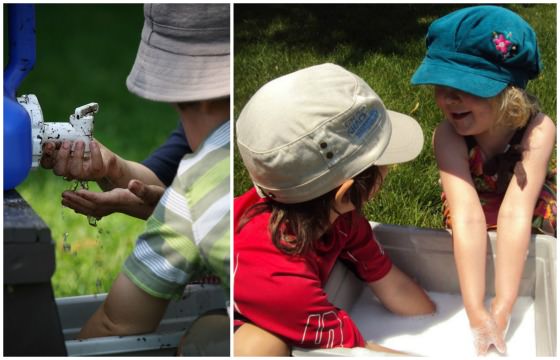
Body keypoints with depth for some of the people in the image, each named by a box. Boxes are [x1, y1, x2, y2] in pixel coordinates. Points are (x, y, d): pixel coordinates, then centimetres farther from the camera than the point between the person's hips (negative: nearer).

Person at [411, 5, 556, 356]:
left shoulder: (538, 130, -37)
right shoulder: (448, 136, -36)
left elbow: (515, 213, -44)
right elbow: (468, 217, -45)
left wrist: (501, 311, -48)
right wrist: (477, 313, -52)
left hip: (534, 220, 0)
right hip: (475, 244, 0)